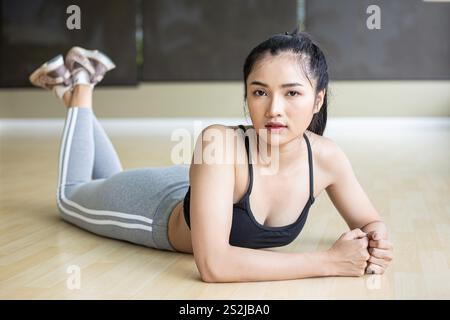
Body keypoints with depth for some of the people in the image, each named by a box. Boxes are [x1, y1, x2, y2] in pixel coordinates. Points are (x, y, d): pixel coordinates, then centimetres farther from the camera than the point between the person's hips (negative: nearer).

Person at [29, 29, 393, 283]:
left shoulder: (326, 156, -29)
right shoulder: (219, 144, -45)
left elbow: (370, 222, -11)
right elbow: (212, 264, -50)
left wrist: (375, 240, -35)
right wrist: (328, 261, -50)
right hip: (157, 208, -5)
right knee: (71, 197, 29)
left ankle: (81, 86, 46)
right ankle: (79, 89, 37)